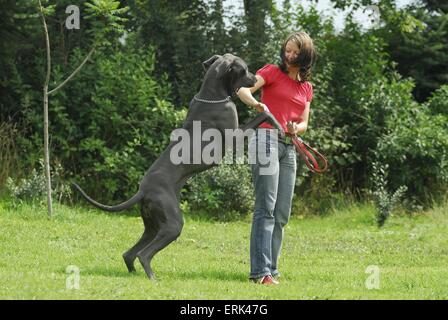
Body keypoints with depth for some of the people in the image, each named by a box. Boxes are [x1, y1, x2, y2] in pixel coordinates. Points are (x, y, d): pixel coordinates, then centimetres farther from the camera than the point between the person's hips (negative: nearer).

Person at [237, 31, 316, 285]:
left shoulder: (306, 87, 18)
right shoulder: (273, 72, 1)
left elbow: (304, 123, 15)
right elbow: (243, 90, -13)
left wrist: (296, 128, -9)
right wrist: (256, 103, -35)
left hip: (289, 147, 7)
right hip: (266, 139, -7)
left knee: (282, 214, 6)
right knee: (266, 208, -14)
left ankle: (271, 270, 11)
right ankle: (261, 271, -18)